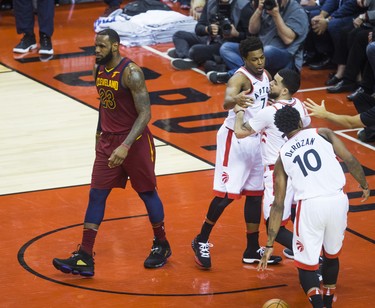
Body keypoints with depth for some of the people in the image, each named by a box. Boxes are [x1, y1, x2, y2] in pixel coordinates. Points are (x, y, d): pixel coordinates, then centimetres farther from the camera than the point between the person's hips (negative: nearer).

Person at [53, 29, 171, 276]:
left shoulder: (131, 73, -21)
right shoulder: (99, 69, 3)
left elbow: (145, 113, -24)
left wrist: (125, 146, -31)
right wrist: (100, 133, 21)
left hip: (135, 141, -7)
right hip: (108, 141, 7)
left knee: (147, 193, 8)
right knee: (96, 195, 1)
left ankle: (162, 246, 29)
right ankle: (84, 258, -1)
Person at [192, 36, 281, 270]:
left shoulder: (265, 75, 6)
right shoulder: (240, 78, -21)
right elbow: (227, 100, -44)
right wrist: (235, 100, -65)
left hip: (256, 139, 8)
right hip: (236, 139, -8)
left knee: (255, 193, 11)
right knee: (227, 194, -8)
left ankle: (253, 250, 19)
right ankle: (201, 242, 9)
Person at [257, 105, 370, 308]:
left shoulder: (282, 157, 17)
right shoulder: (323, 134, 16)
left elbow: (278, 204, 16)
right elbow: (350, 160, 4)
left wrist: (269, 245, 18)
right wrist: (364, 185, 22)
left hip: (309, 205, -1)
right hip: (337, 200, 1)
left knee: (306, 265, 10)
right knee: (332, 255, 25)